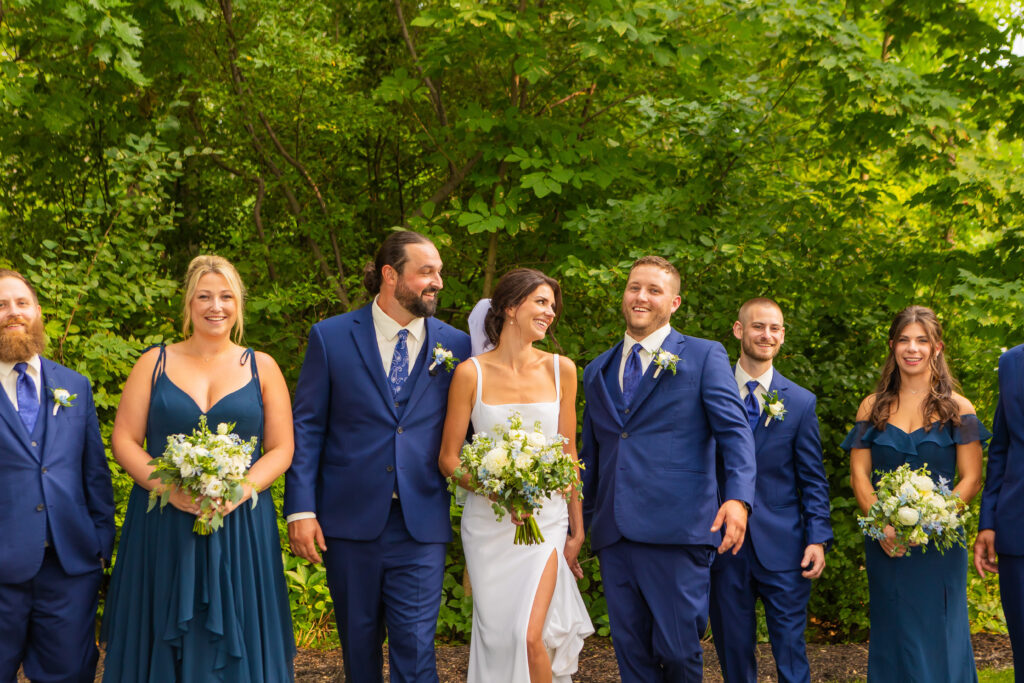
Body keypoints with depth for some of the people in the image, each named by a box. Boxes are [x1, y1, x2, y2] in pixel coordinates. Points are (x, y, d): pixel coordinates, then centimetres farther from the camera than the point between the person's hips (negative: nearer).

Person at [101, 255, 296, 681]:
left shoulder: (262, 368, 7)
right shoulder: (154, 363, 7)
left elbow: (281, 449, 4)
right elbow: (124, 441, 2)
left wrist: (242, 488, -14)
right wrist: (168, 486, -14)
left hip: (240, 524, 0)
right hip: (162, 526, 0)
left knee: (235, 641, 3)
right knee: (162, 640, 4)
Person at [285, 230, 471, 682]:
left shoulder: (456, 345, 4)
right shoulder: (330, 337, 0)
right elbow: (305, 427, 0)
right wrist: (300, 509, -6)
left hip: (421, 527, 0)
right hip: (350, 521, 0)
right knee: (359, 643, 13)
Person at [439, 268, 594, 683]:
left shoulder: (561, 369, 3)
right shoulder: (471, 373, -3)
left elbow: (568, 453, 9)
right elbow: (448, 458, 0)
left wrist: (577, 531, 8)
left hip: (547, 520, 0)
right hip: (488, 523, 0)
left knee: (530, 636, -14)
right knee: (496, 636, 5)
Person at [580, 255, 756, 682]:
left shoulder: (704, 356, 4)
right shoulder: (598, 371, 19)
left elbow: (735, 430, -7)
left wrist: (738, 497, -23)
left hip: (676, 532, -5)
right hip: (614, 535, 5)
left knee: (678, 648, -3)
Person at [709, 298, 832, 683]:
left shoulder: (801, 402, 5)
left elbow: (813, 479, 5)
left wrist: (818, 538, -5)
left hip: (783, 548, 0)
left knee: (791, 652, 1)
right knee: (733, 650, 8)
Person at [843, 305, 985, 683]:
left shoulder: (956, 408, 2)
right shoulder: (873, 407, 8)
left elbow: (971, 479, -3)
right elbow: (859, 474, 4)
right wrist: (883, 524, -13)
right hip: (886, 544, 2)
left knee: (937, 636, 0)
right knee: (892, 635, 7)